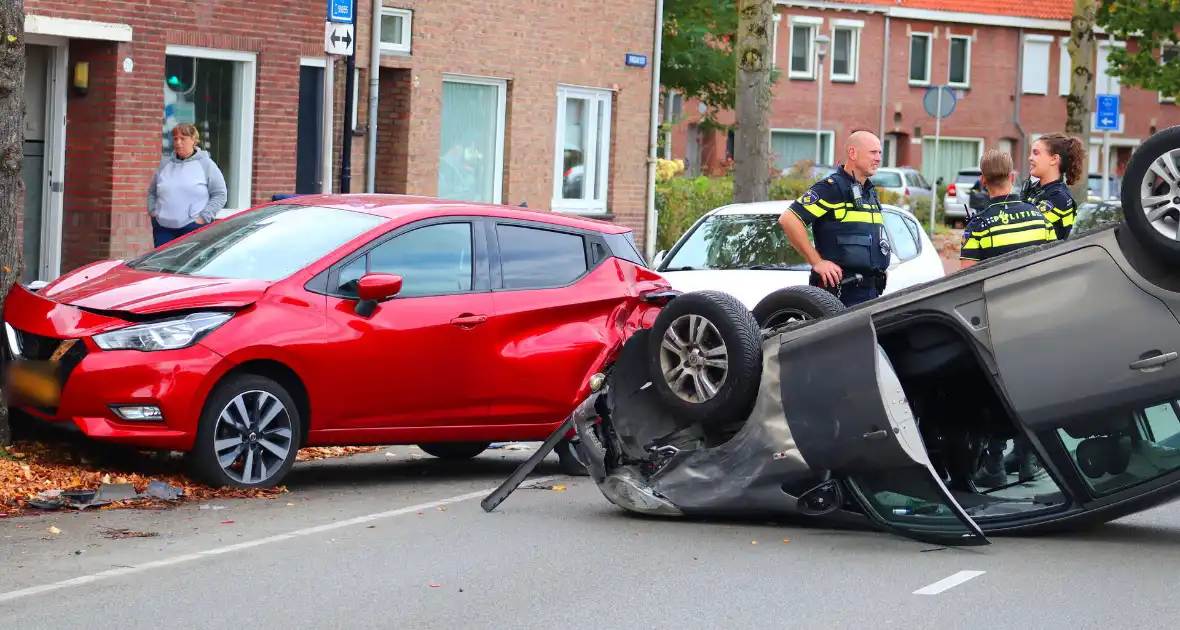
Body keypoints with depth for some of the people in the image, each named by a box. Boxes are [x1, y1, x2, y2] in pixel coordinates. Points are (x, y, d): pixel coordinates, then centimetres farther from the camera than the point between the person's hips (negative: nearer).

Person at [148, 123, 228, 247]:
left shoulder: (206, 164, 2)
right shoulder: (165, 164, 14)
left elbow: (220, 195, 0)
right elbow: (151, 192, 25)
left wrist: (204, 217, -8)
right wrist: (152, 211, 8)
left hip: (194, 228, -4)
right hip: (163, 229, 4)